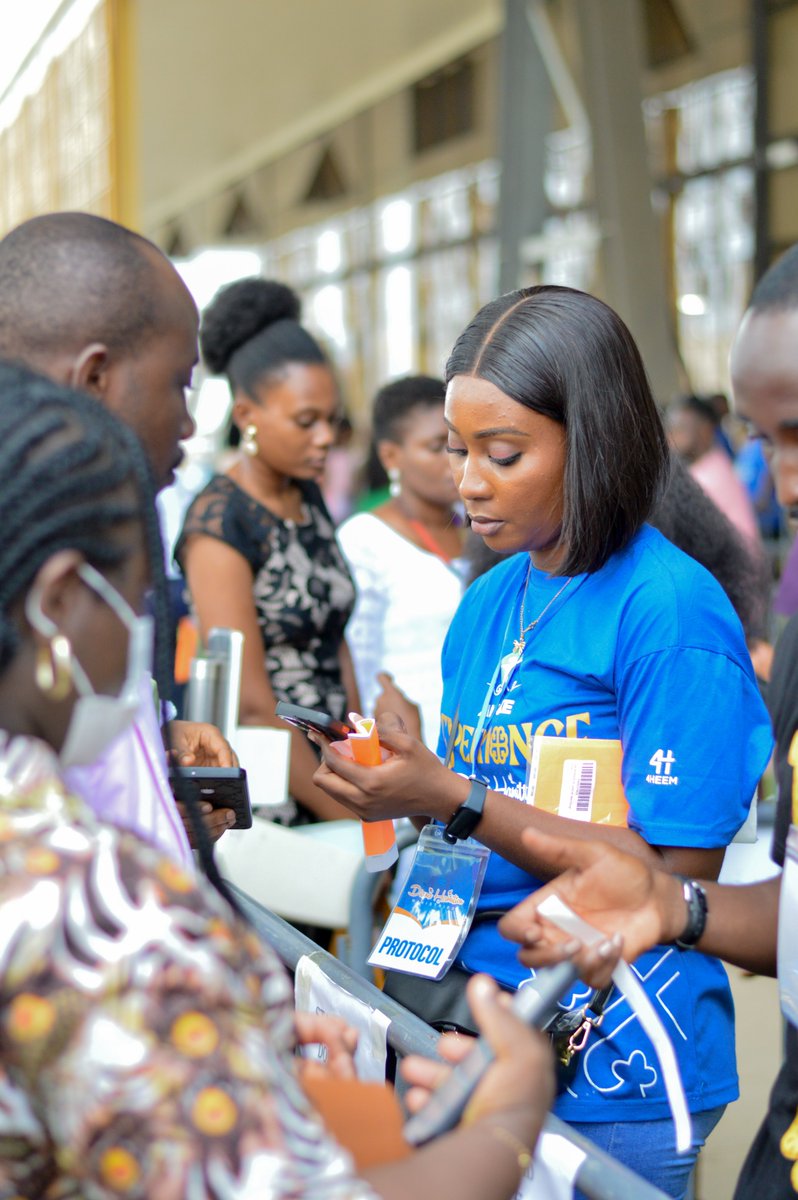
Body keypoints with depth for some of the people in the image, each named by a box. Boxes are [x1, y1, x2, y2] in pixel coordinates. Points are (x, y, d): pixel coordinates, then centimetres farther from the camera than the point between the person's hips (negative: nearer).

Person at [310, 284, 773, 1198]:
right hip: (470, 1016, 7)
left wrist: (454, 801, -23)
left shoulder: (671, 610, -16)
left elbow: (677, 876, -18)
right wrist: (390, 786, -8)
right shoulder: (488, 602, 7)